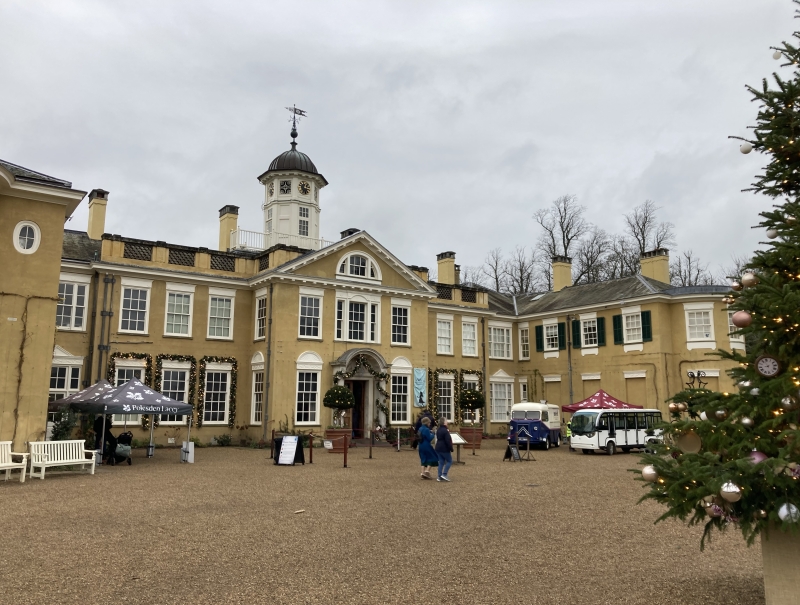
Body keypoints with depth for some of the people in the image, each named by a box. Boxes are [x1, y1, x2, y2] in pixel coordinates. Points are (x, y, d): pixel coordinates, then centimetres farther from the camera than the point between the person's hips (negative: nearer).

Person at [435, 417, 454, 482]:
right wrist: (451, 449, -12)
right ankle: (444, 474, -5)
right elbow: (448, 441, -19)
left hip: (438, 448, 8)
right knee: (449, 461, 4)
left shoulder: (438, 430, 10)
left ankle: (440, 477, 9)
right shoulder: (445, 431, -18)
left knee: (441, 462, 12)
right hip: (445, 449, -8)